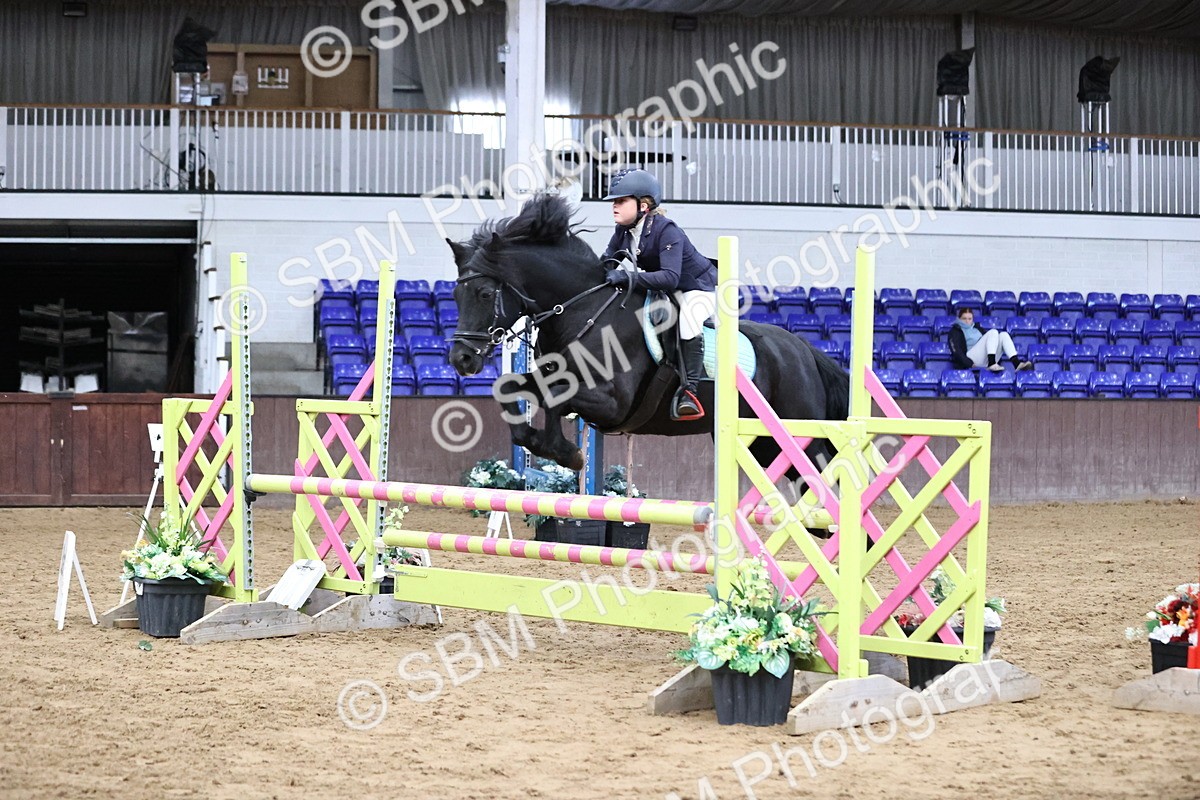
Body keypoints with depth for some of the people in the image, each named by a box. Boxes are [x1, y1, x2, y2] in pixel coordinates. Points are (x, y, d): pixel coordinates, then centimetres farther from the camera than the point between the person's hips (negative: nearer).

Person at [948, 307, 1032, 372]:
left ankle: (1017, 363, -35)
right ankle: (992, 364, -43)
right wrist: (969, 363, -20)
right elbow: (956, 351, -5)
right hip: (972, 358, -6)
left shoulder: (977, 328, 31)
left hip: (987, 360, 6)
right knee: (993, 332, -20)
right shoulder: (955, 331, 11)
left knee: (1003, 334, -13)